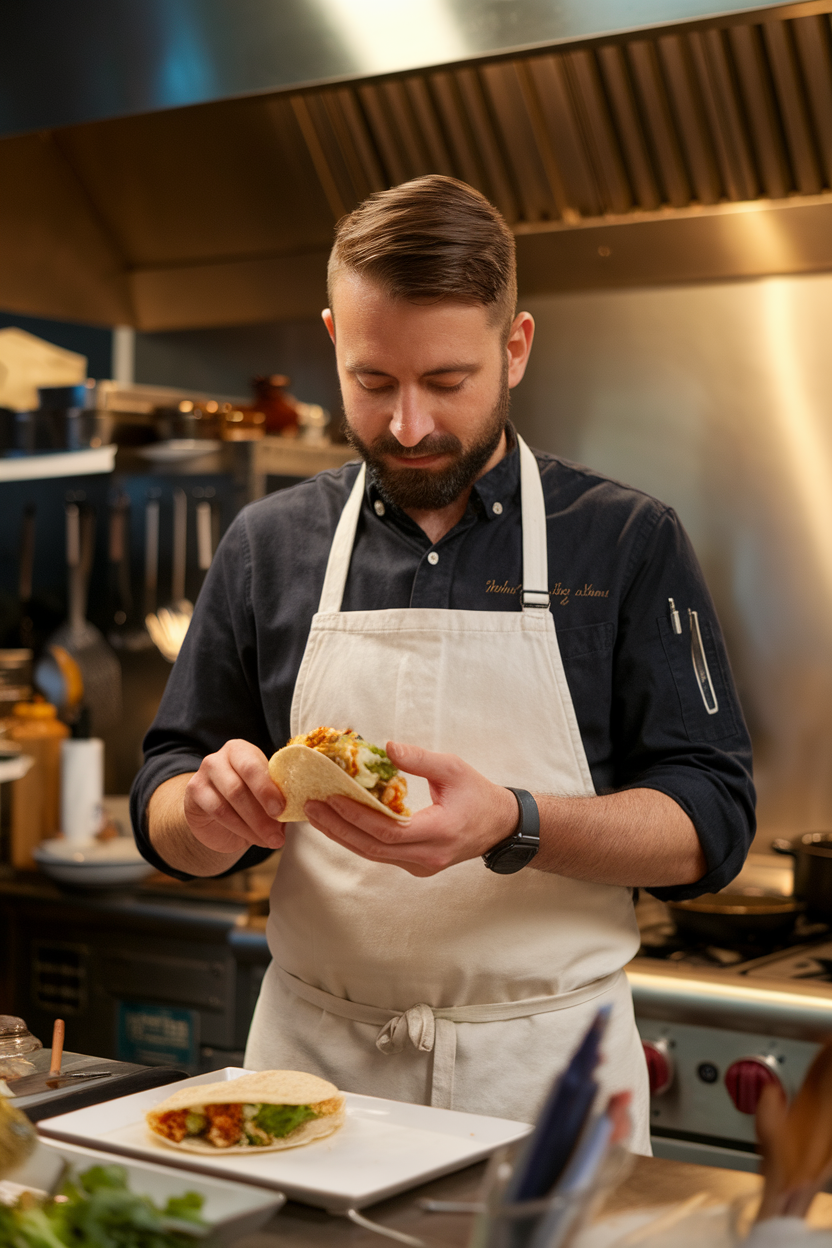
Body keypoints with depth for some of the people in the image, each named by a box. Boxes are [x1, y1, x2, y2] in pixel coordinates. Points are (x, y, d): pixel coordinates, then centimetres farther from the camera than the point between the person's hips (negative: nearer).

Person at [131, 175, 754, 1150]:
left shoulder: (629, 542, -2)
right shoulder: (268, 545, 4)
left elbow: (710, 824, -7)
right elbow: (165, 810, 8)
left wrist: (513, 828, -25)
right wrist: (212, 807, -16)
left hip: (546, 1068, -1)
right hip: (311, 1062, 2)